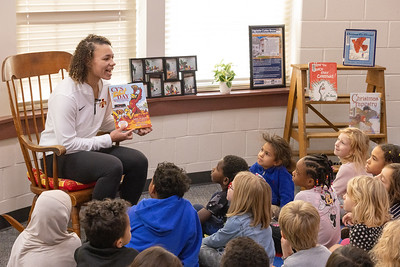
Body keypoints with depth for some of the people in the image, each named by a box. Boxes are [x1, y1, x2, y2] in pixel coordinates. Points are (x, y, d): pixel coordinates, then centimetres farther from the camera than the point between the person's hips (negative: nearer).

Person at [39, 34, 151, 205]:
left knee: (138, 160, -8)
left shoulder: (104, 86, 3)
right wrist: (109, 139, -18)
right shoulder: (65, 94, -23)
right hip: (59, 156, -8)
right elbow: (67, 144, -23)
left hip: (88, 148, 8)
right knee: (112, 166, -31)